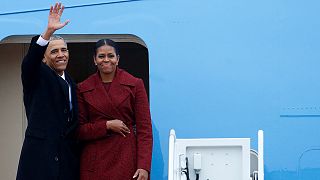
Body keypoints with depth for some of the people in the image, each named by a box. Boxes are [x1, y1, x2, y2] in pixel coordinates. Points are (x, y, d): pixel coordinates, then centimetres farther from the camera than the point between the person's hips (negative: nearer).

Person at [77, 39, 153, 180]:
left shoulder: (135, 84, 1)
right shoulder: (83, 89, 5)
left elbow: (144, 127, -3)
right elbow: (79, 130, 4)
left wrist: (144, 166, -12)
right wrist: (107, 125, -11)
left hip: (127, 159, -1)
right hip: (95, 162, 1)